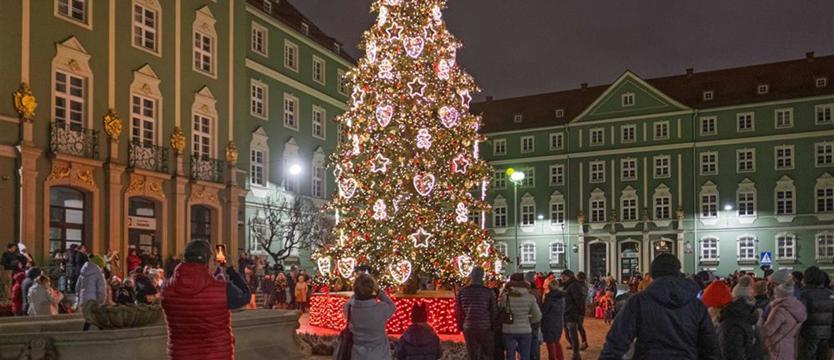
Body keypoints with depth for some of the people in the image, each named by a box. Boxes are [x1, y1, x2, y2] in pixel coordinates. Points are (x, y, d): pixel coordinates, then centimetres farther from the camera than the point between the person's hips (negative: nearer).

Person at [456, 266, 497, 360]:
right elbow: (493, 311, 0)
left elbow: (459, 312, 5)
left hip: (468, 328, 2)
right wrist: (494, 327, 13)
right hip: (485, 328, -2)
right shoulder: (489, 292, -5)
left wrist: (461, 327, 17)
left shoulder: (461, 292, 0)